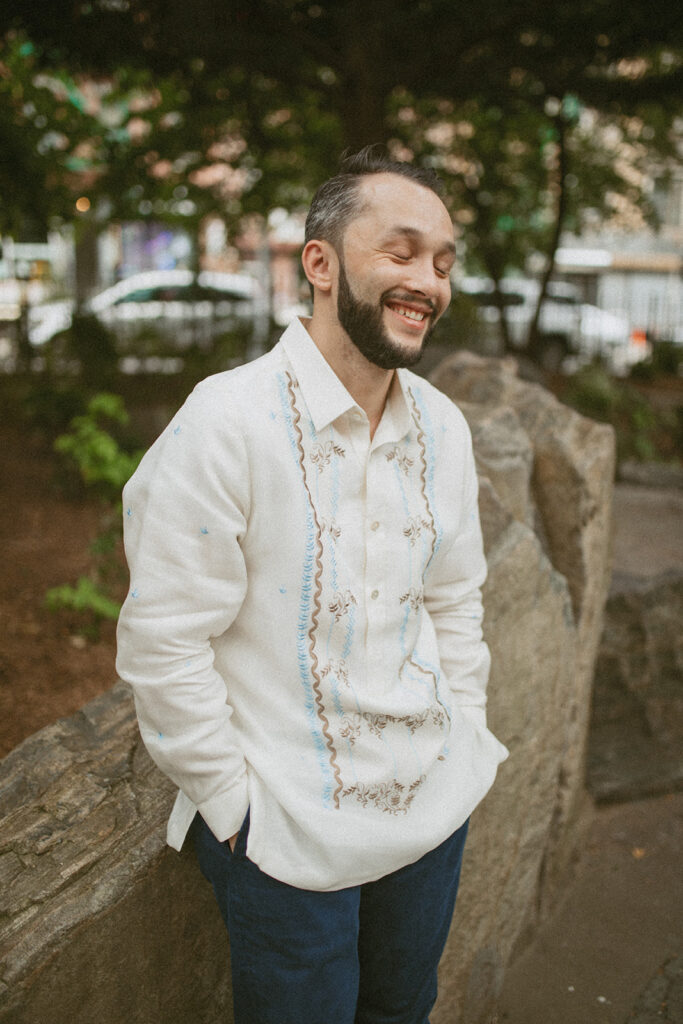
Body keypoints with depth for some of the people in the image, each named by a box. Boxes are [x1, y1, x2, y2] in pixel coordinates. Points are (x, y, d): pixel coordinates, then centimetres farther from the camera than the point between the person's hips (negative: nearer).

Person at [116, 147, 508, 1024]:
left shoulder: (443, 426, 1)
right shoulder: (227, 423, -20)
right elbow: (162, 642, -18)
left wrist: (464, 740, 9)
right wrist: (234, 805, -11)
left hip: (436, 809, 6)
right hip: (286, 836, -6)